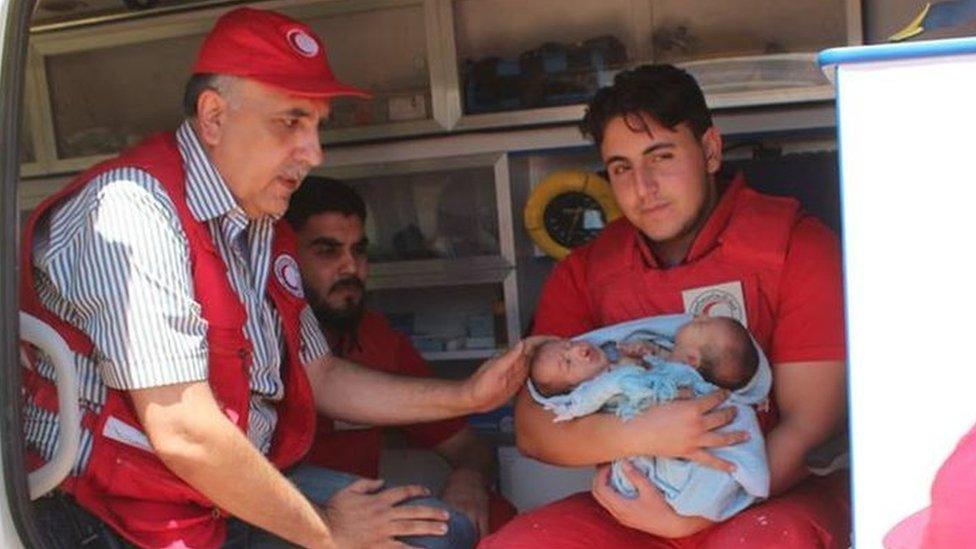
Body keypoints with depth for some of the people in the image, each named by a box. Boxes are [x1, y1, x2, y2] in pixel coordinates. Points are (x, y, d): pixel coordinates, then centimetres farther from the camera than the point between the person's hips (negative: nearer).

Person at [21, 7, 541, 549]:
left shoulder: (266, 232, 8)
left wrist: (468, 395, 7)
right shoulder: (135, 210, -21)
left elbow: (320, 376, 17)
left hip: (237, 492, 9)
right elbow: (183, 433, -25)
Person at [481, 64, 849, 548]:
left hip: (779, 499, -3)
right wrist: (638, 436, -23)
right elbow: (531, 428, -3)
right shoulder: (584, 273, 5)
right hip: (640, 507, 4)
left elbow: (809, 427, -9)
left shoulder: (794, 245, -5)